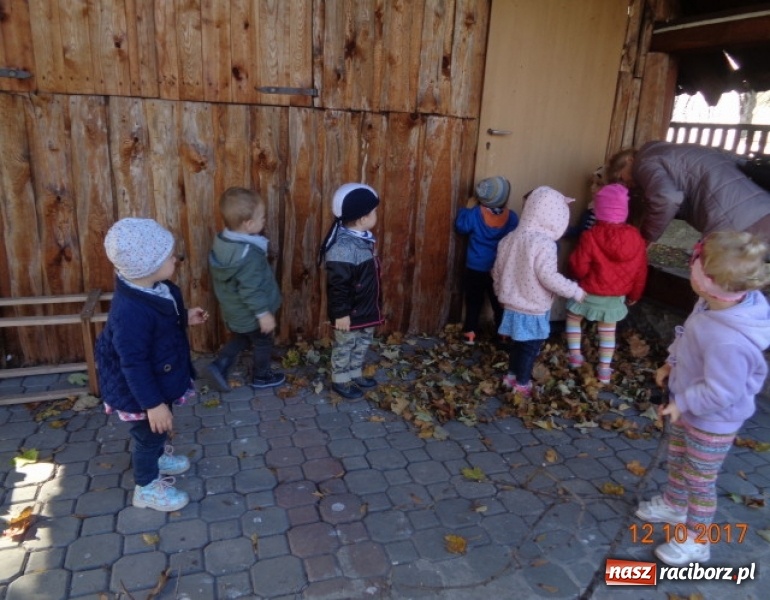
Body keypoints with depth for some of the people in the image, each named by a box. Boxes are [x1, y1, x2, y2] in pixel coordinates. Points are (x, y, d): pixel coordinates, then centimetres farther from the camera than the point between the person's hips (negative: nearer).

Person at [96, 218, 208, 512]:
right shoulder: (131, 312, -38)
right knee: (150, 434, 15)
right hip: (142, 390, -9)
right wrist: (152, 404, -27)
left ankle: (158, 458, 59)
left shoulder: (154, 289, -9)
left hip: (160, 379, 9)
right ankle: (147, 488, 39)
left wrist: (184, 318, 5)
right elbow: (133, 364, -32)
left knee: (159, 431, 31)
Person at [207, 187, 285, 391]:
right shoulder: (248, 254, -33)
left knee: (242, 338, 30)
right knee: (262, 344, 17)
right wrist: (263, 313, -20)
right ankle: (261, 377, 36)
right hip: (251, 314, -7)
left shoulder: (222, 241, -6)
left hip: (233, 310, 7)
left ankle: (219, 365, 24)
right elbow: (251, 289, -30)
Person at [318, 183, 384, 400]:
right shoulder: (343, 247, -29)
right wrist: (341, 313, -22)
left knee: (363, 342, 24)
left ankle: (355, 374, 43)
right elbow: (338, 284, -26)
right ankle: (340, 381, 30)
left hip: (365, 308, 9)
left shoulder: (363, 238, 3)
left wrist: (374, 306, 22)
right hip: (350, 312, -9)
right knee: (345, 346, 11)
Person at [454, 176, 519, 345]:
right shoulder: (512, 217, -8)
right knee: (499, 302, 15)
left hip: (475, 268, -1)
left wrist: (467, 208, 3)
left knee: (474, 301, 11)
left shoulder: (476, 213, -15)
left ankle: (470, 333, 15)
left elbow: (460, 226, -5)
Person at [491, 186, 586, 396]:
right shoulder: (544, 244, -23)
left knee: (516, 343, 23)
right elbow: (548, 277, -26)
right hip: (534, 309, -7)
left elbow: (497, 270, 8)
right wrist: (576, 291, -15)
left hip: (513, 305, 7)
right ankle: (522, 384, 22)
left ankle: (511, 375, 36)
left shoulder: (511, 237, 1)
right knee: (530, 348, 10)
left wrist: (501, 292, 23)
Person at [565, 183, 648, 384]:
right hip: (617, 296, 4)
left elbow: (579, 268, -18)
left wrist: (581, 278, 7)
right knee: (608, 329, 18)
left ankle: (575, 356, 22)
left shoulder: (590, 236, -22)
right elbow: (640, 271, 1)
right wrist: (634, 295, 16)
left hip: (590, 293, -3)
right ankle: (605, 369, 22)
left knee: (573, 317, 22)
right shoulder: (636, 238, -8)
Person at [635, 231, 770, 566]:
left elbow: (719, 393, -32)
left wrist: (682, 403, -18)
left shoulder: (729, 342, -44)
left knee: (699, 481, 15)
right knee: (676, 458, 30)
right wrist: (672, 363, 2)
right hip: (690, 408, 9)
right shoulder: (714, 304, -16)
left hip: (712, 422, -9)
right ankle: (673, 505, 57)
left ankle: (695, 542, 39)